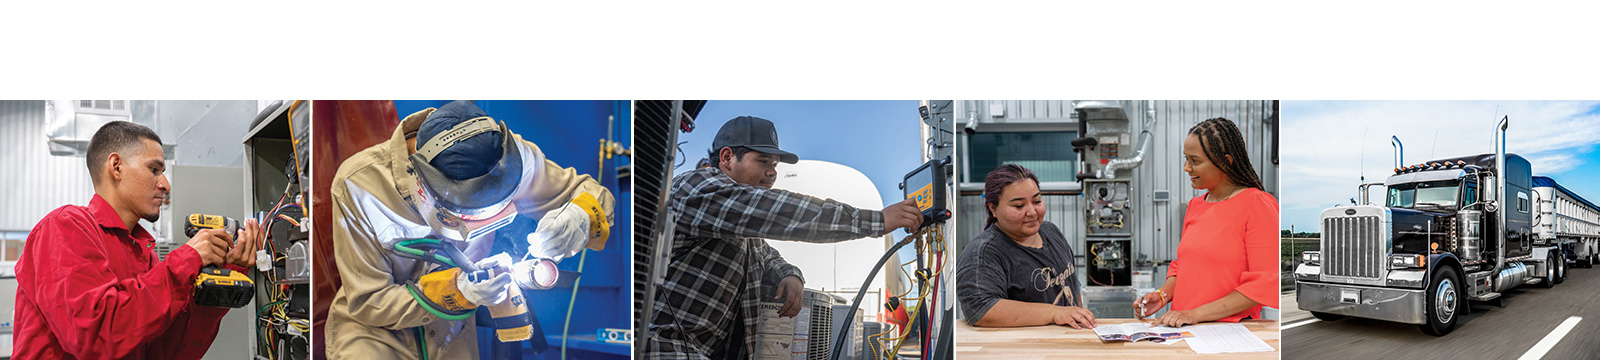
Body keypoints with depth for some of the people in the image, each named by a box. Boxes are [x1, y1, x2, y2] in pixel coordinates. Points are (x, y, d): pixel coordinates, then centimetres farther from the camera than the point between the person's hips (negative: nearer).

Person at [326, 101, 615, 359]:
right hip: (375, 332, -3)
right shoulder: (357, 185, -28)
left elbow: (590, 193, -9)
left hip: (452, 334, 3)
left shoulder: (504, 154, -21)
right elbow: (367, 303, -22)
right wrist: (458, 290, -37)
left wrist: (579, 220, -34)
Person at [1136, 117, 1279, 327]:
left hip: (1230, 332, -6)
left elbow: (1264, 283, -12)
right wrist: (1163, 295, 4)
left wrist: (1196, 314, -15)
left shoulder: (1256, 205, -6)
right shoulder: (1195, 206, 16)